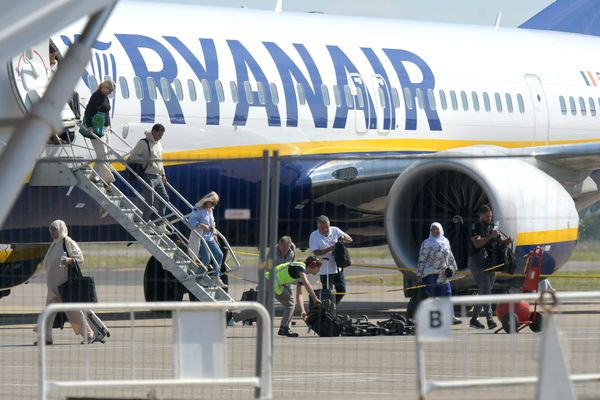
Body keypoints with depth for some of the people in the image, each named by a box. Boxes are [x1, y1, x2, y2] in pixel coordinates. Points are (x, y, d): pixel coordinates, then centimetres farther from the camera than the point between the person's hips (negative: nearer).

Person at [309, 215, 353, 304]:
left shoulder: (335, 231, 2)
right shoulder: (314, 236, -8)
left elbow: (350, 240, 7)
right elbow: (316, 252, -18)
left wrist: (344, 238, -16)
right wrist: (330, 249, -28)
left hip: (338, 268, 4)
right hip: (325, 270, -4)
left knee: (341, 291, 8)